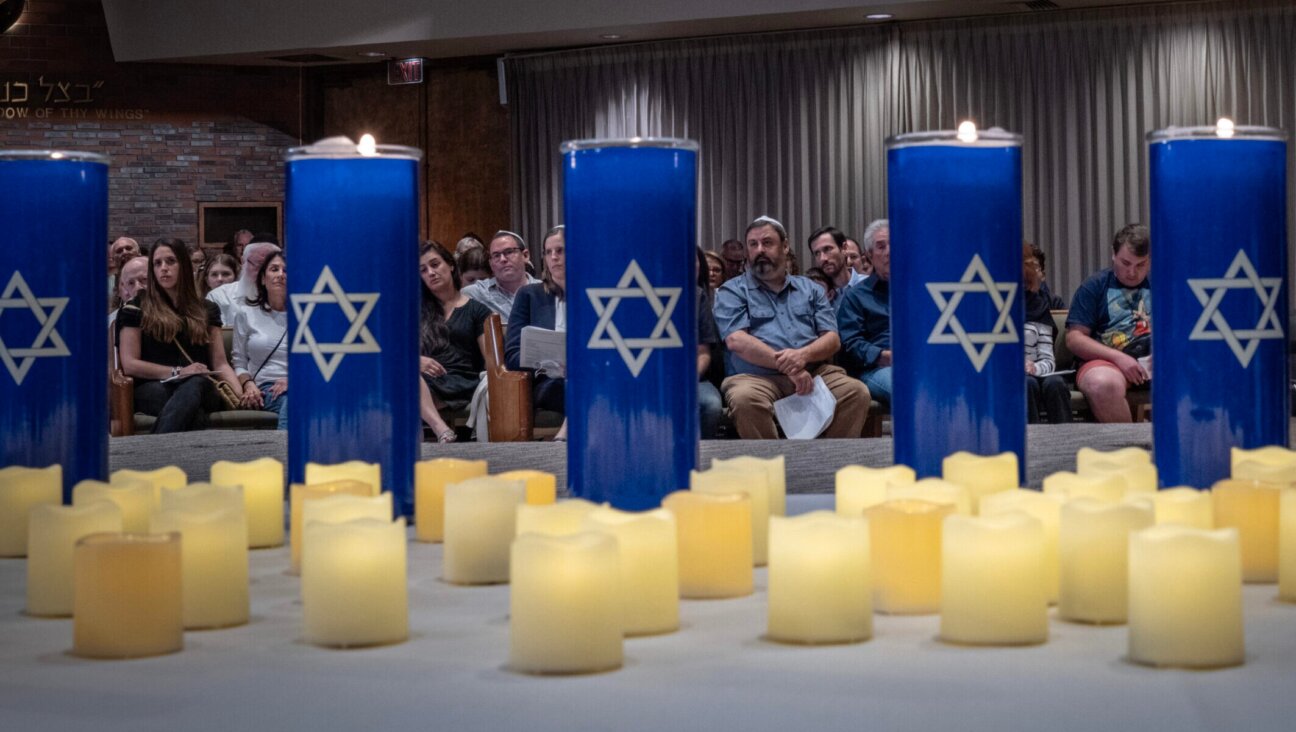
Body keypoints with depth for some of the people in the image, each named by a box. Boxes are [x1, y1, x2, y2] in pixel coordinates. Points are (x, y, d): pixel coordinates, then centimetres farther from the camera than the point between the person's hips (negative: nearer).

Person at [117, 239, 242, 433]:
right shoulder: (138, 308, 13)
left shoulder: (206, 310, 22)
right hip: (153, 387, -2)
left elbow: (220, 364, 15)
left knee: (196, 383, -41)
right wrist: (177, 373, -6)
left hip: (201, 387, 2)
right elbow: (129, 364, 5)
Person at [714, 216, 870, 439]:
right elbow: (736, 341, -7)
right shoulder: (732, 291, 10)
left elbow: (832, 340, 10)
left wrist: (803, 355, -14)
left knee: (857, 392, -25)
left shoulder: (810, 289, 21)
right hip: (757, 377, -3)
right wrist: (788, 367, -16)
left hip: (814, 373, 3)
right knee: (744, 398, -37)